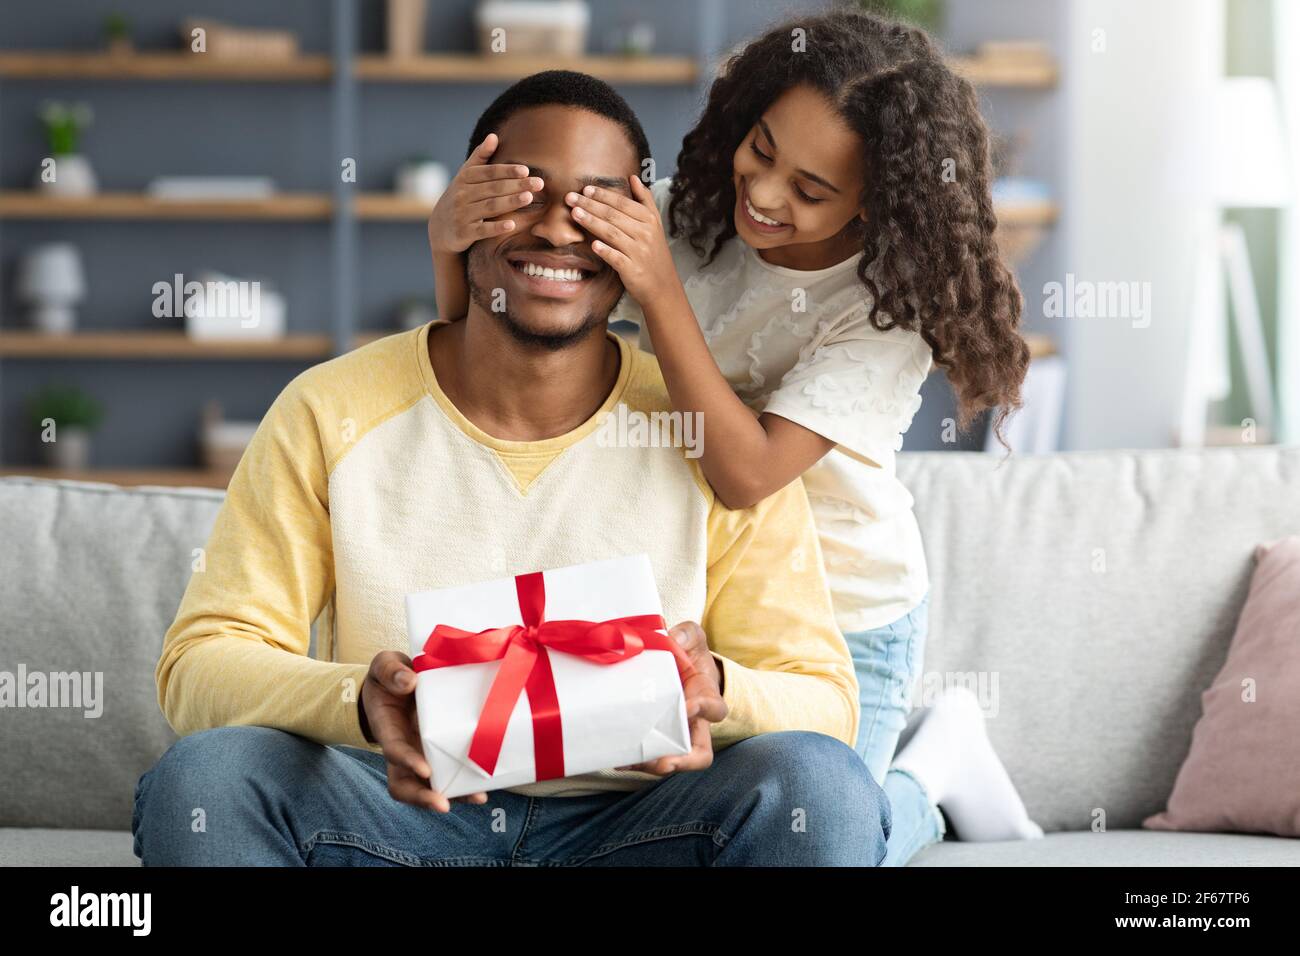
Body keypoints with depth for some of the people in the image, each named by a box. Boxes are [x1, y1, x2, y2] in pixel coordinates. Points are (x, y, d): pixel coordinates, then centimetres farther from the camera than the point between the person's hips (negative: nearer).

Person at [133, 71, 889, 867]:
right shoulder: (332, 414, 0)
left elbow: (825, 704, -2)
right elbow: (201, 664, -5)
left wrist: (719, 694, -28)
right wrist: (358, 702, -27)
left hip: (638, 820, -1)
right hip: (396, 819, 1)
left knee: (818, 784, -30)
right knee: (199, 779, -28)